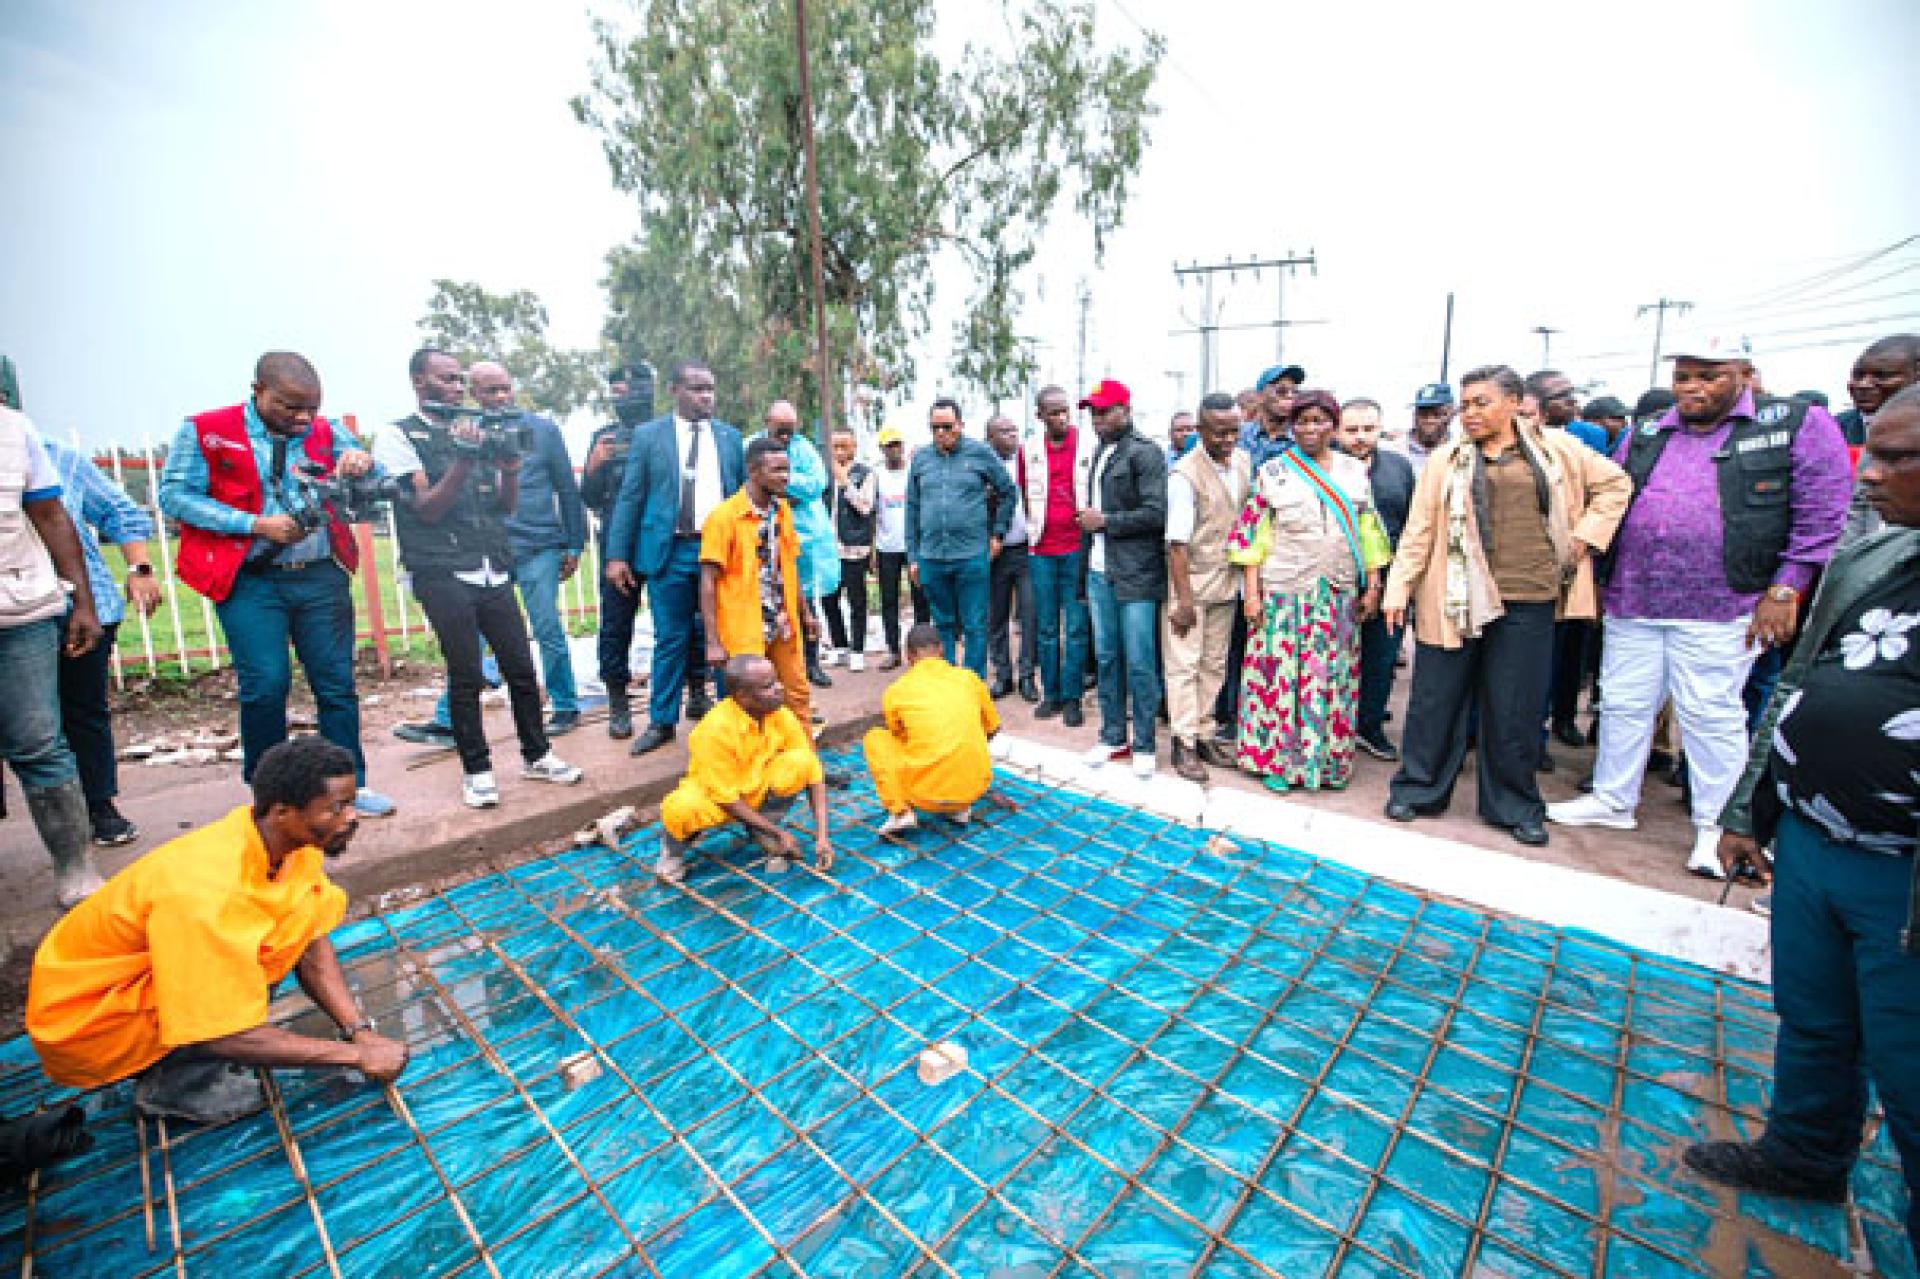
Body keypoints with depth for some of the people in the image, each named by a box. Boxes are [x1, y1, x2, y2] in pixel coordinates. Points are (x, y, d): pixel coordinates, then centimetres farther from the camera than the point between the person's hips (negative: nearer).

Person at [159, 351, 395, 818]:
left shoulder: (326, 431, 10)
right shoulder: (204, 431, 2)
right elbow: (174, 494, -4)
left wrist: (364, 463, -15)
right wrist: (254, 525, -14)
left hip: (321, 575, 3)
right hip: (249, 582, -2)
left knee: (337, 683, 4)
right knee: (266, 684, -6)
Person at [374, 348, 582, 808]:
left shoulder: (476, 430, 17)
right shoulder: (399, 437, 2)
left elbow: (506, 505, 14)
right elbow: (427, 509, -7)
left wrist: (509, 466, -5)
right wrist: (464, 459, -17)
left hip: (494, 572, 5)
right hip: (443, 576, -4)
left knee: (521, 667, 6)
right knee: (467, 676, -2)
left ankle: (536, 755, 19)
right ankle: (476, 770, 12)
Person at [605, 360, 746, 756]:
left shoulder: (729, 436, 10)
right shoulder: (648, 435, 4)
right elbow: (629, 497, 3)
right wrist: (617, 555, -3)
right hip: (669, 551, -1)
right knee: (670, 640, 5)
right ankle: (662, 722, 19)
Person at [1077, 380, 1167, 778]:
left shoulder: (1145, 452, -6)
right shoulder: (1099, 454, 18)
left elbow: (1156, 513, -15)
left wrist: (1104, 520, -10)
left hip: (1136, 576, -7)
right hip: (1100, 573, 7)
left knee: (1140, 663, -2)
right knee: (1106, 658, 11)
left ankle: (1143, 745, 10)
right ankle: (1113, 737, 23)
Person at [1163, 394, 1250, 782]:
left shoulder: (1243, 461, 4)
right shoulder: (1185, 475, -17)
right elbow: (1177, 542, -18)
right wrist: (1183, 598, -19)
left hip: (1226, 584, 7)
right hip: (1190, 583, -7)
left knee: (1214, 664, 12)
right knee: (1184, 664, -1)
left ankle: (1204, 735, 23)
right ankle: (1184, 743, 8)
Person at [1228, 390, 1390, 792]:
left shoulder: (1355, 473, 10)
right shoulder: (1272, 473, 2)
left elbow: (1369, 534, 12)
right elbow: (1253, 536, -1)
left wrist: (1372, 587, 6)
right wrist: (1251, 593, -7)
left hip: (1340, 596, 3)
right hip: (1284, 593, -3)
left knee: (1334, 678, 7)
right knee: (1282, 673, 0)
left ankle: (1330, 759, 21)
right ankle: (1277, 760, 14)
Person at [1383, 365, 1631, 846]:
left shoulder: (1556, 448, 9)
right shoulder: (1446, 460, 6)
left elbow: (1614, 482, 20)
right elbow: (1419, 529, 2)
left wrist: (1585, 536, 7)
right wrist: (1398, 589, -5)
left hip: (1529, 601, 1)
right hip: (1455, 599, -1)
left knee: (1516, 707, 8)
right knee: (1436, 698, 4)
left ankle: (1515, 806, 22)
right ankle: (1417, 788, 18)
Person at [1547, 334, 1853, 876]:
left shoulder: (1797, 425, -1)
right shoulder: (1645, 436, 11)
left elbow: (1821, 515, -3)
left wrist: (1785, 590, -8)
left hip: (1719, 610, -4)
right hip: (1631, 604, 4)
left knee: (1712, 715, 2)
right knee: (1624, 704, 11)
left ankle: (1713, 824, 17)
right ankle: (1613, 800, 26)